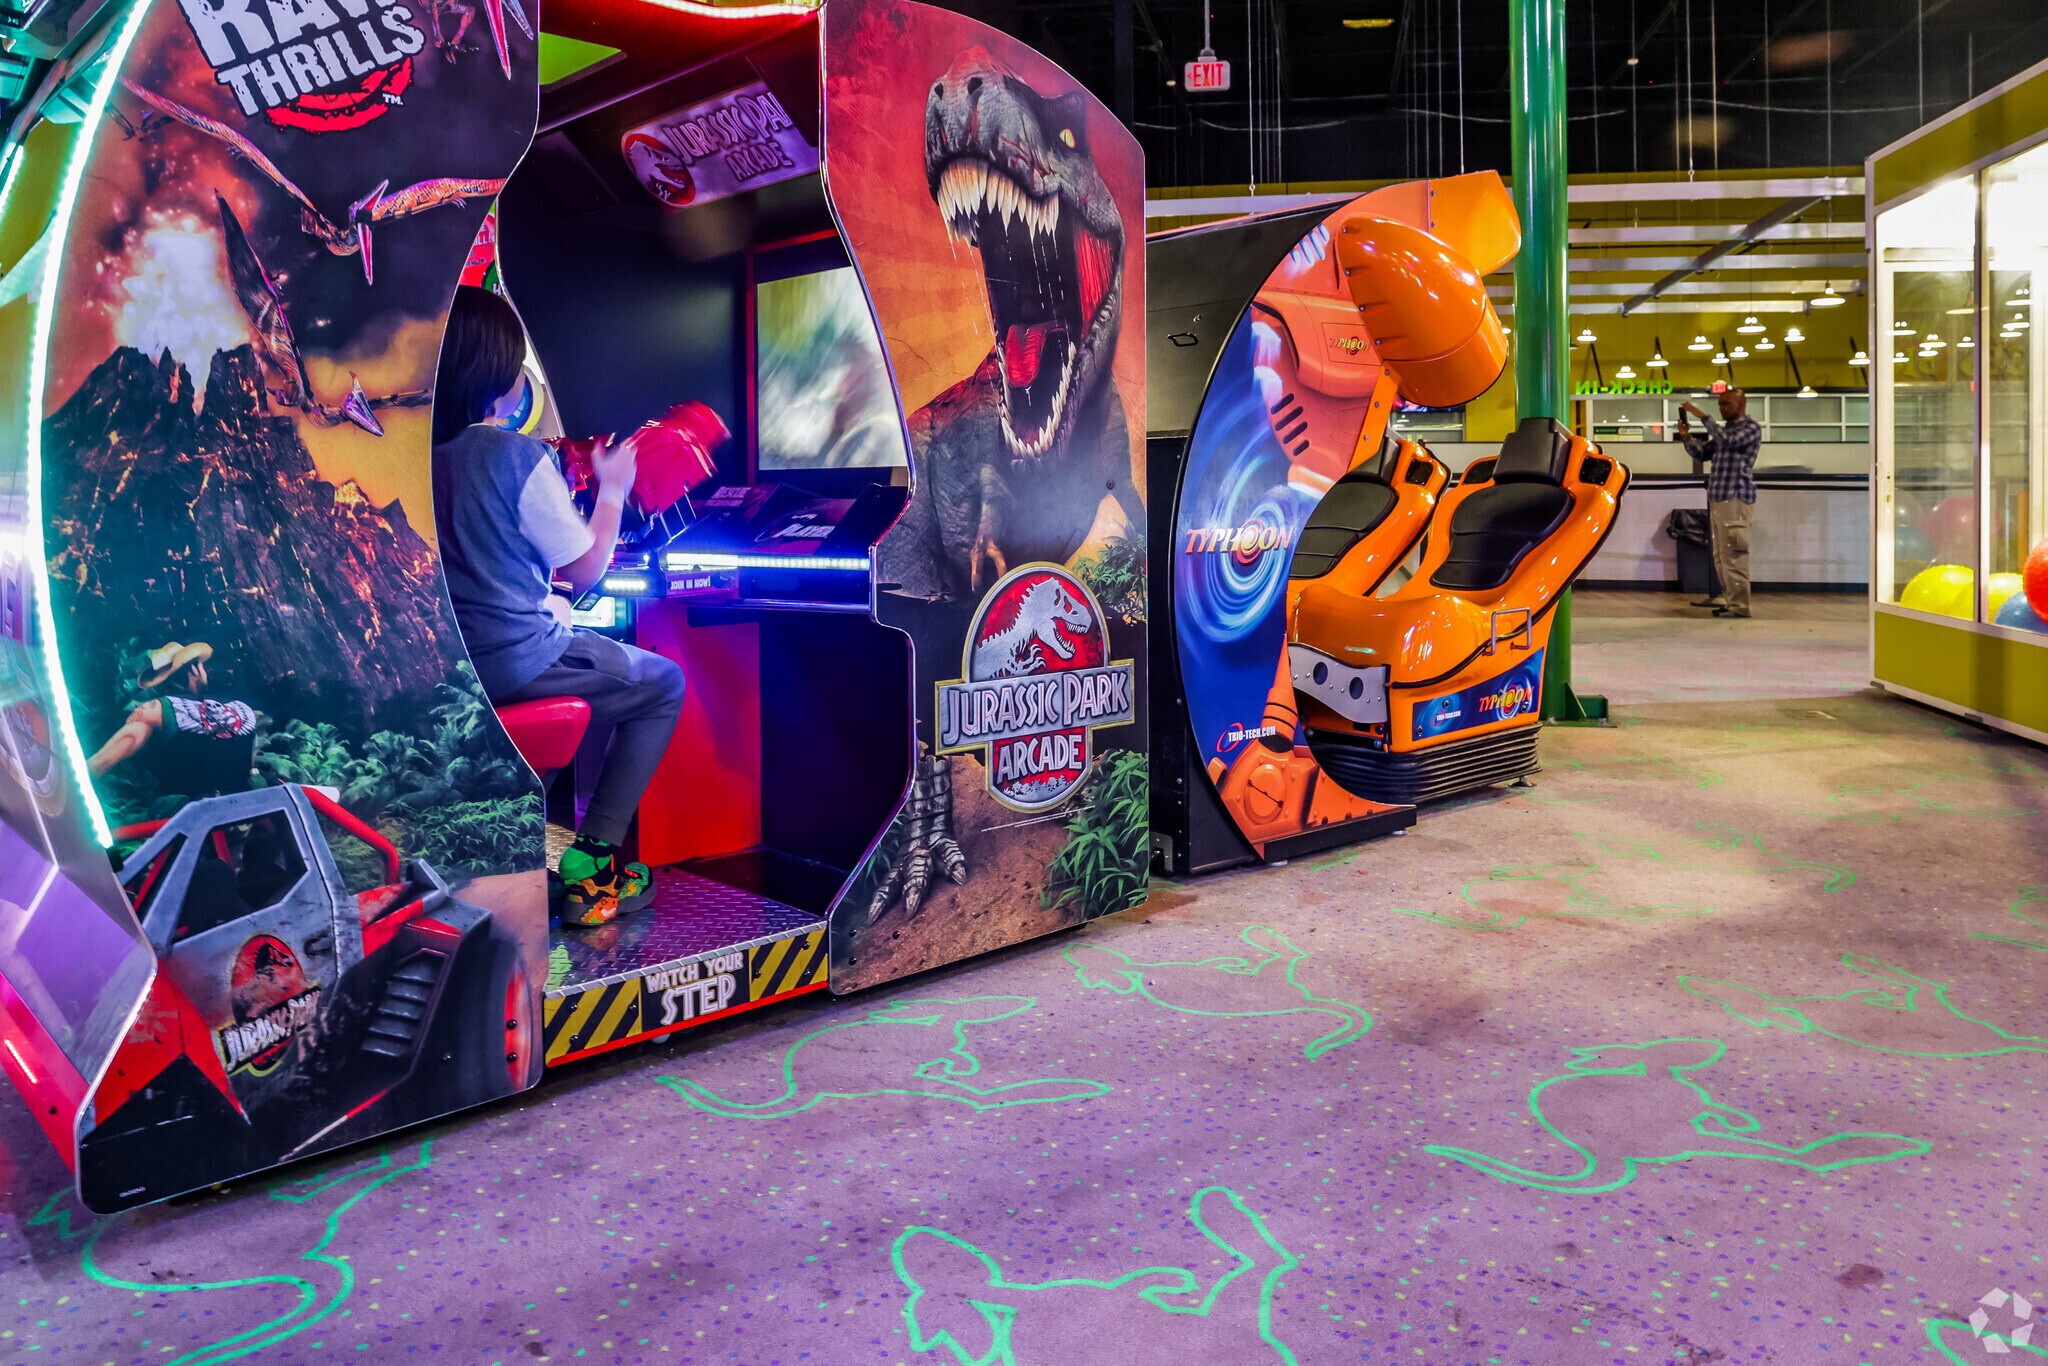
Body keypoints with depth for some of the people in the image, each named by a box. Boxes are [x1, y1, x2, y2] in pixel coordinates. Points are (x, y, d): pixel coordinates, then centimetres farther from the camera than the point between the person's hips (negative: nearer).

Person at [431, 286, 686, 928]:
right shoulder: (522, 455, -16)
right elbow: (585, 569, -8)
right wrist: (612, 489, 5)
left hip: (438, 664, 8)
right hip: (515, 662, -8)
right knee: (663, 683, 13)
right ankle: (591, 864, 4)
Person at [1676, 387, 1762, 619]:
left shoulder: (1751, 428, -4)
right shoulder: (1725, 429, 20)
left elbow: (1727, 441, -22)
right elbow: (1702, 453, 21)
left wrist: (1703, 417, -21)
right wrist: (1686, 437, 4)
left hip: (1736, 499, -8)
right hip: (1717, 498, 8)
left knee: (1733, 554, -10)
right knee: (1721, 554, 11)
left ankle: (1739, 605, -9)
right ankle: (1728, 597, 19)